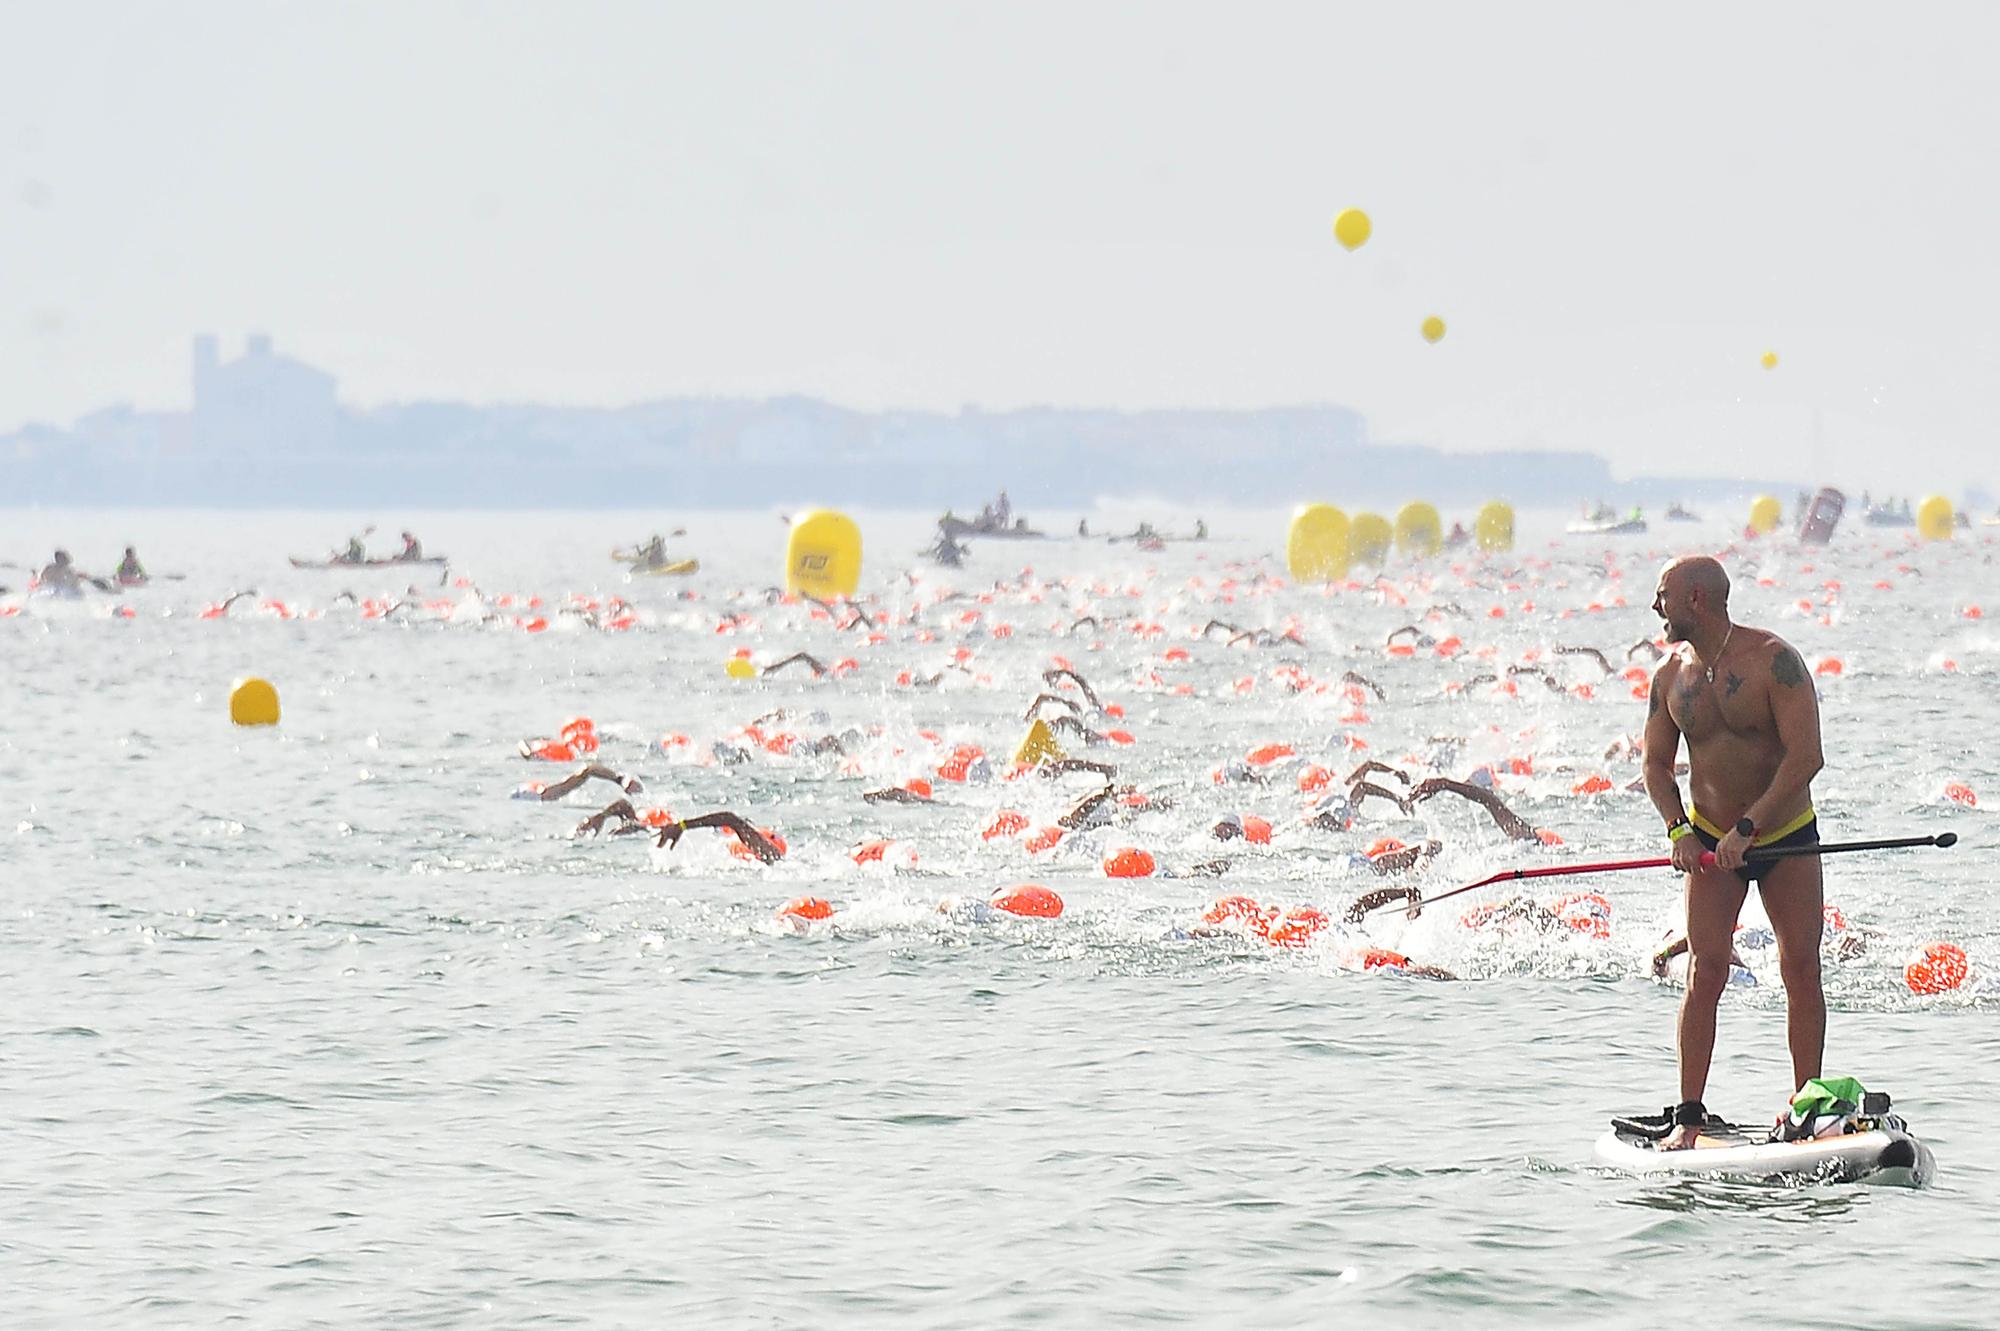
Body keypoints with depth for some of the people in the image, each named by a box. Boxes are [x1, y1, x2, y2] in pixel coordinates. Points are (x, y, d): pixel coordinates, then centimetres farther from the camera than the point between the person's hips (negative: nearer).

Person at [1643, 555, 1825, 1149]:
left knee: (1802, 970, -4)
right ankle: (1689, 1117, -10)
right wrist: (1679, 829, -12)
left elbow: (1806, 756, -22)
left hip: (1787, 836, -2)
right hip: (1711, 841, 2)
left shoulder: (1774, 659, -16)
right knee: (1706, 971, -9)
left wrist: (1748, 827, -26)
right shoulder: (1671, 674, -1)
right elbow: (1657, 765, 7)